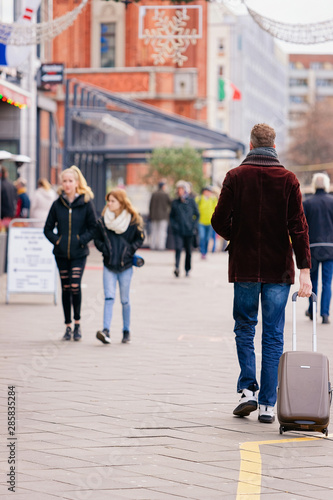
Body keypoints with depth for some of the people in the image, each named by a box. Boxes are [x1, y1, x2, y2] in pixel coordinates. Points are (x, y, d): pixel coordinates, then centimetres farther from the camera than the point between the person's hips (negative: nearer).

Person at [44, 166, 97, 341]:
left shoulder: (86, 203, -2)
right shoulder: (57, 204, 4)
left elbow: (93, 227, 2)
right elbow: (48, 228, 11)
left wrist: (82, 240, -10)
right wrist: (56, 240, -4)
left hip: (79, 253, -3)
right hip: (61, 253, 3)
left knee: (75, 286, -13)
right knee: (66, 288, 6)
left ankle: (77, 323, 3)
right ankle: (68, 326, 14)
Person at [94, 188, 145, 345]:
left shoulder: (133, 220, -3)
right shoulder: (103, 220, 2)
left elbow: (140, 239, 4)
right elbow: (97, 239, 10)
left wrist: (129, 250, -8)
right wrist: (105, 249, -5)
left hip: (125, 266, -1)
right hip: (108, 265, 1)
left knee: (125, 300, 7)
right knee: (109, 297, -11)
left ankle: (126, 331, 19)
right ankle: (106, 331, -19)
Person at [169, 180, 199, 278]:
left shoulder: (191, 201, 2)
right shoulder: (175, 202, 6)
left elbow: (197, 215, 8)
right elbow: (171, 216, 13)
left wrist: (193, 226, -3)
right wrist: (173, 225, -2)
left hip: (188, 230, 0)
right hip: (178, 230, 0)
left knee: (188, 250, 7)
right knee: (178, 248, -17)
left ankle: (187, 270, 20)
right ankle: (177, 268, -24)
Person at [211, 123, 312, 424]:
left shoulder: (236, 177, -2)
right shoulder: (288, 180, -1)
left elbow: (219, 222, -5)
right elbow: (299, 227, -7)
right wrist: (305, 270, -9)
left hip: (244, 266, 0)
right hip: (278, 269, 0)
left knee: (245, 329, 15)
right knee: (273, 336, 5)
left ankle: (248, 389, -1)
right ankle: (267, 405, 3)